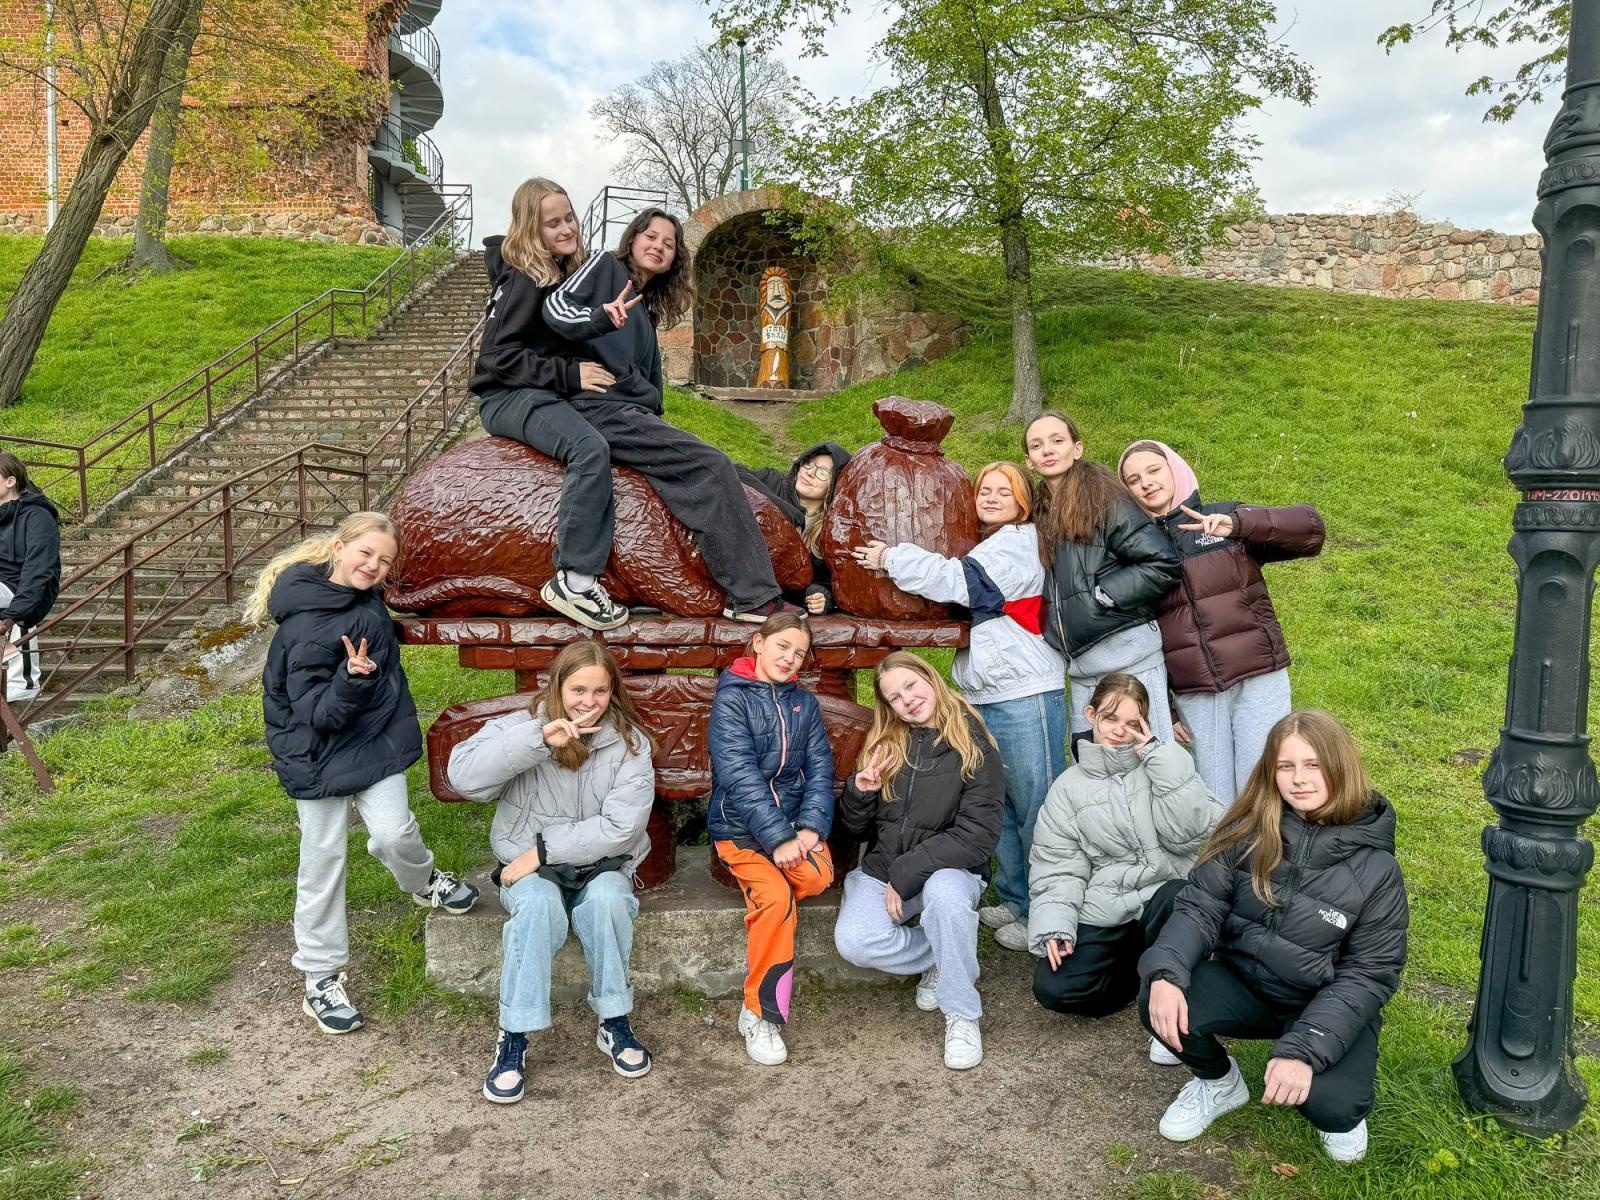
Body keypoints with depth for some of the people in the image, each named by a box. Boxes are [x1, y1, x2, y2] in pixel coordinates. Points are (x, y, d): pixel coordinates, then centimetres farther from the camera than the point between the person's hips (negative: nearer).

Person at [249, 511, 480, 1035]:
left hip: (375, 739, 5)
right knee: (324, 860, 5)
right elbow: (317, 713, -24)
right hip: (321, 751, -5)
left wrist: (402, 730, 20)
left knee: (395, 833, -5)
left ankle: (424, 882, 31)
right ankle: (321, 976, 21)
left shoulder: (367, 601, -3)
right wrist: (352, 681, -41)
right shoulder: (308, 625, -26)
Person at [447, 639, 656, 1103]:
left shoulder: (630, 742, -6)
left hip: (601, 863, 1)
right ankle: (513, 1038, -20)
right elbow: (463, 775, -24)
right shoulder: (520, 726, -6)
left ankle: (614, 1024, -14)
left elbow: (621, 826, -16)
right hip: (529, 867, 0)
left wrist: (543, 850, -20)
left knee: (607, 899, -32)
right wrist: (538, 739, -32)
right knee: (538, 904, -33)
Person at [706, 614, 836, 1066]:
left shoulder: (804, 703, 9)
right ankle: (759, 1016, -10)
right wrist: (778, 839, -25)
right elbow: (740, 776, -16)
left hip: (793, 819, 4)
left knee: (819, 875, -27)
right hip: (740, 826, -4)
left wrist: (810, 828, -15)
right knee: (776, 898, -26)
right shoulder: (731, 698, -7)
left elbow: (819, 770, 3)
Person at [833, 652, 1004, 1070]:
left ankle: (962, 1013, -16)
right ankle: (940, 958, 4)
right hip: (883, 867, 4)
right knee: (853, 942, -24)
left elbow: (978, 834, -15)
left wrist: (906, 875, -19)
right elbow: (856, 829, 11)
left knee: (945, 891, -38)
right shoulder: (884, 744, 5)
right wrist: (859, 792, -11)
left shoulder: (974, 746, -7)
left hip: (949, 868, -3)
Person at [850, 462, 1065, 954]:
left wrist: (891, 558, -8)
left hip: (1026, 696, -8)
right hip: (984, 697, 9)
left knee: (1035, 807, -3)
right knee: (1002, 805, 12)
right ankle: (1015, 900, 23)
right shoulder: (985, 549, 22)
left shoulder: (1018, 543, -5)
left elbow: (957, 581, -16)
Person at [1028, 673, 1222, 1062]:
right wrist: (1055, 924, -13)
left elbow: (1193, 833, -11)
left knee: (1179, 900, -38)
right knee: (1054, 988, -21)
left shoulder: (1162, 766, 6)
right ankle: (1148, 970, 8)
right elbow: (1057, 866, 3)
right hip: (1101, 915, 2)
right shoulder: (1069, 786, 9)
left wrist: (1159, 755, -12)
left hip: (1162, 897, -2)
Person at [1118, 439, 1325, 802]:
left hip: (1258, 680, -2)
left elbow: (1311, 529, -10)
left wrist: (1238, 523, -25)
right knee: (1215, 803, 3)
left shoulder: (1226, 516, 2)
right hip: (1194, 696, 2)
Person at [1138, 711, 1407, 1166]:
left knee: (1332, 1107, -30)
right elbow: (1200, 908, -10)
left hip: (1328, 1006, -2)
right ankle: (1218, 1082, 8)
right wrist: (1165, 973, -31)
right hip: (1245, 983, 2)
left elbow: (1369, 973, -15)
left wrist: (1303, 1050, -27)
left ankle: (1342, 1100, 11)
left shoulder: (1376, 866, -15)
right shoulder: (1249, 832, -10)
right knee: (1160, 1005, -26)